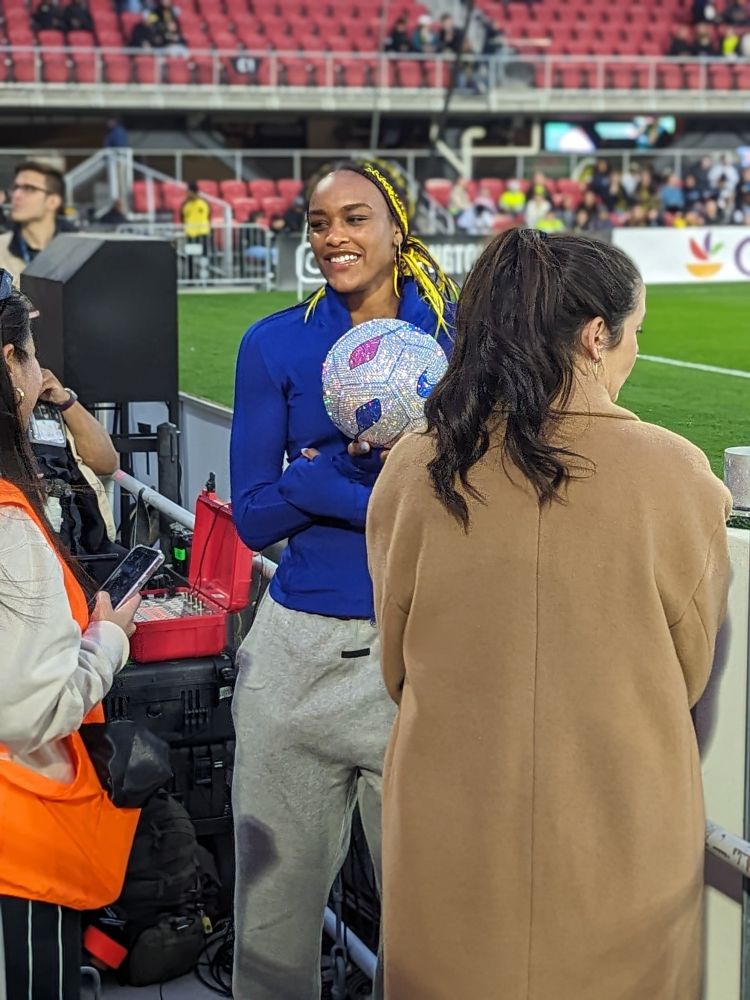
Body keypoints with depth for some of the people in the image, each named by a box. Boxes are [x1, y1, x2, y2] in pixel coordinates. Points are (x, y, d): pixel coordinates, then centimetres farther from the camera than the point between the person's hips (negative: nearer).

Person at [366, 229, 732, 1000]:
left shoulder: (415, 470, -9)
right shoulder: (673, 474, -14)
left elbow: (396, 667, 5)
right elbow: (690, 672, 0)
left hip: (451, 844, 2)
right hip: (619, 847, -1)